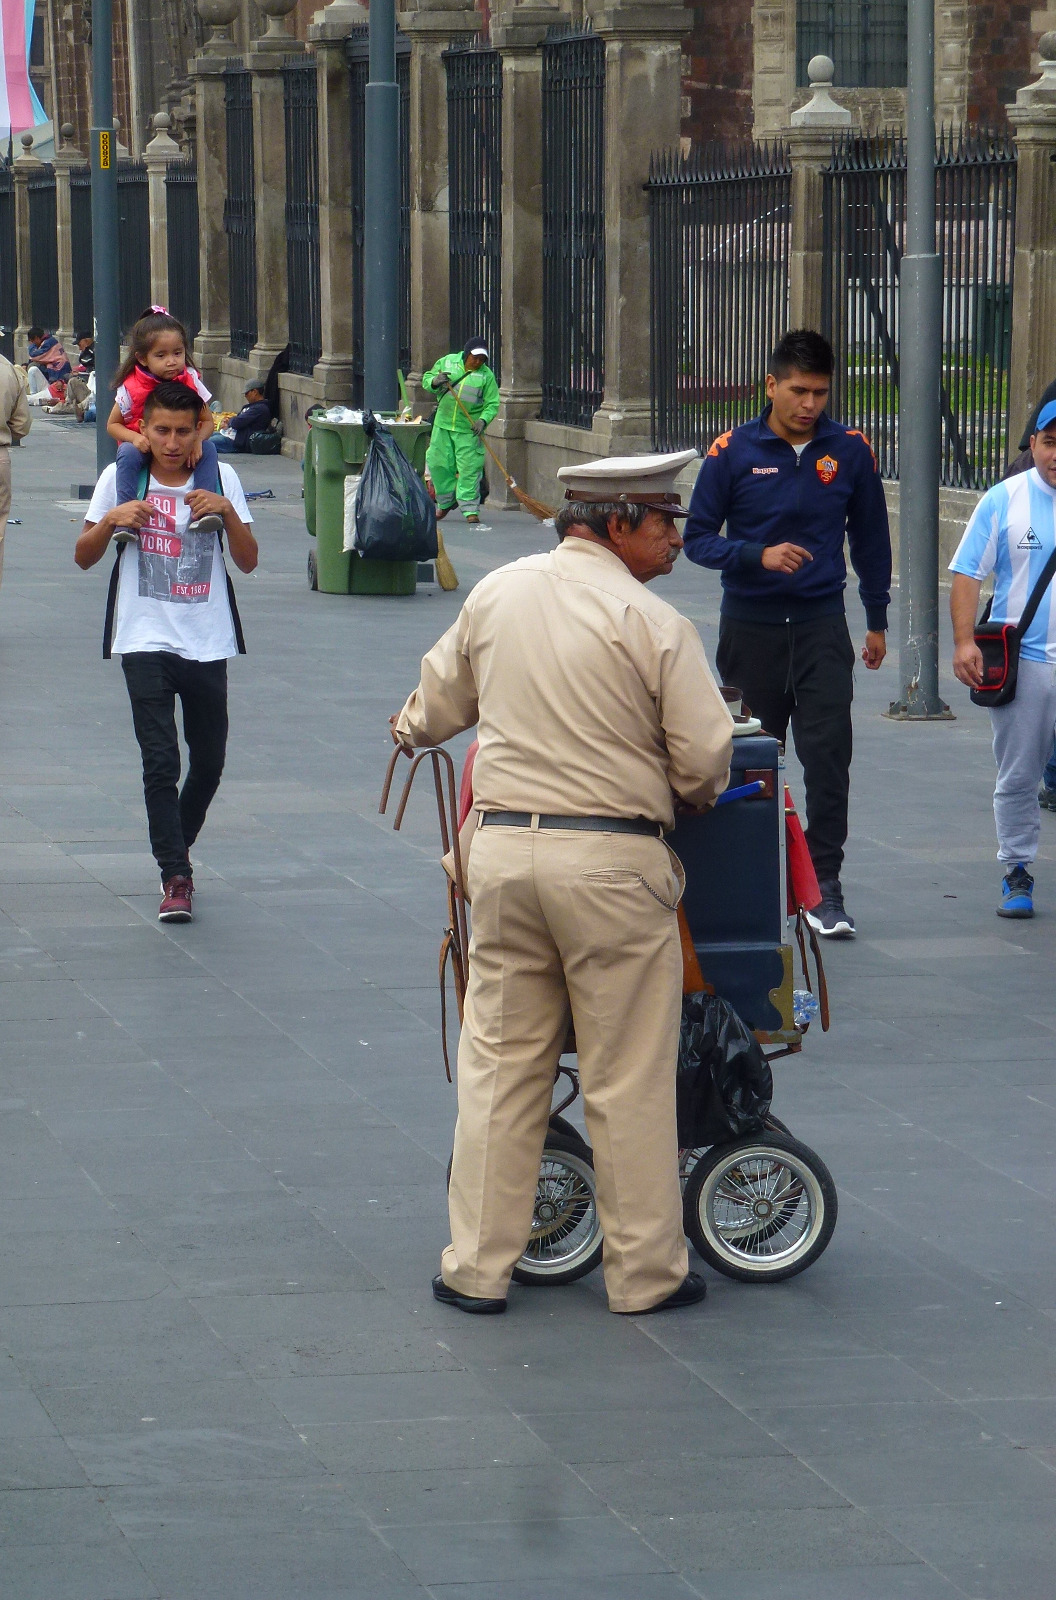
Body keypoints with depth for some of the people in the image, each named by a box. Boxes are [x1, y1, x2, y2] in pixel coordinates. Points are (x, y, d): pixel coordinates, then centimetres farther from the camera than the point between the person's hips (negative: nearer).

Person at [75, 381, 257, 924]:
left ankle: (176, 848, 34)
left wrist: (227, 511, -15)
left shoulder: (221, 478, 4)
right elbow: (83, 557, 5)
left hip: (208, 644, 2)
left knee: (209, 762, 9)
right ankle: (175, 879, -11)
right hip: (146, 641, -2)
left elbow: (248, 562, 1)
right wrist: (111, 520, -13)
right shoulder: (121, 477, 2)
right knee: (161, 762, -12)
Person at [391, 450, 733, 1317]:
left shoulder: (496, 594, 6)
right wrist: (687, 795, 14)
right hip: (613, 859, -4)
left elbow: (440, 702, 20)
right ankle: (646, 1270, 12)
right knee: (629, 1077, 4)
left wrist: (413, 728, 43)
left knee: (499, 1061, 11)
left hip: (504, 846, 5)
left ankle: (478, 1266, 14)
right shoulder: (653, 623, -10)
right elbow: (705, 761, -9)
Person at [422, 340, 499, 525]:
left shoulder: (487, 375, -3)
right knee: (438, 463, 6)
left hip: (469, 429, -3)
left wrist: (483, 420, -22)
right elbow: (426, 379, 9)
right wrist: (434, 382, -15)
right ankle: (446, 502, 26)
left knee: (469, 469, -8)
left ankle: (470, 510, -2)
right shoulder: (447, 362, 3)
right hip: (443, 425, 3)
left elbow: (492, 404, -4)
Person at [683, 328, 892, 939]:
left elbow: (870, 538, 13)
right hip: (750, 628, 0)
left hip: (822, 625, 0)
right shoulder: (733, 452, -3)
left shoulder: (850, 451, 1)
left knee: (829, 754, -11)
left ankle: (825, 887, -8)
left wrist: (877, 621, 16)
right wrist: (759, 555, -18)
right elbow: (698, 538, -1)